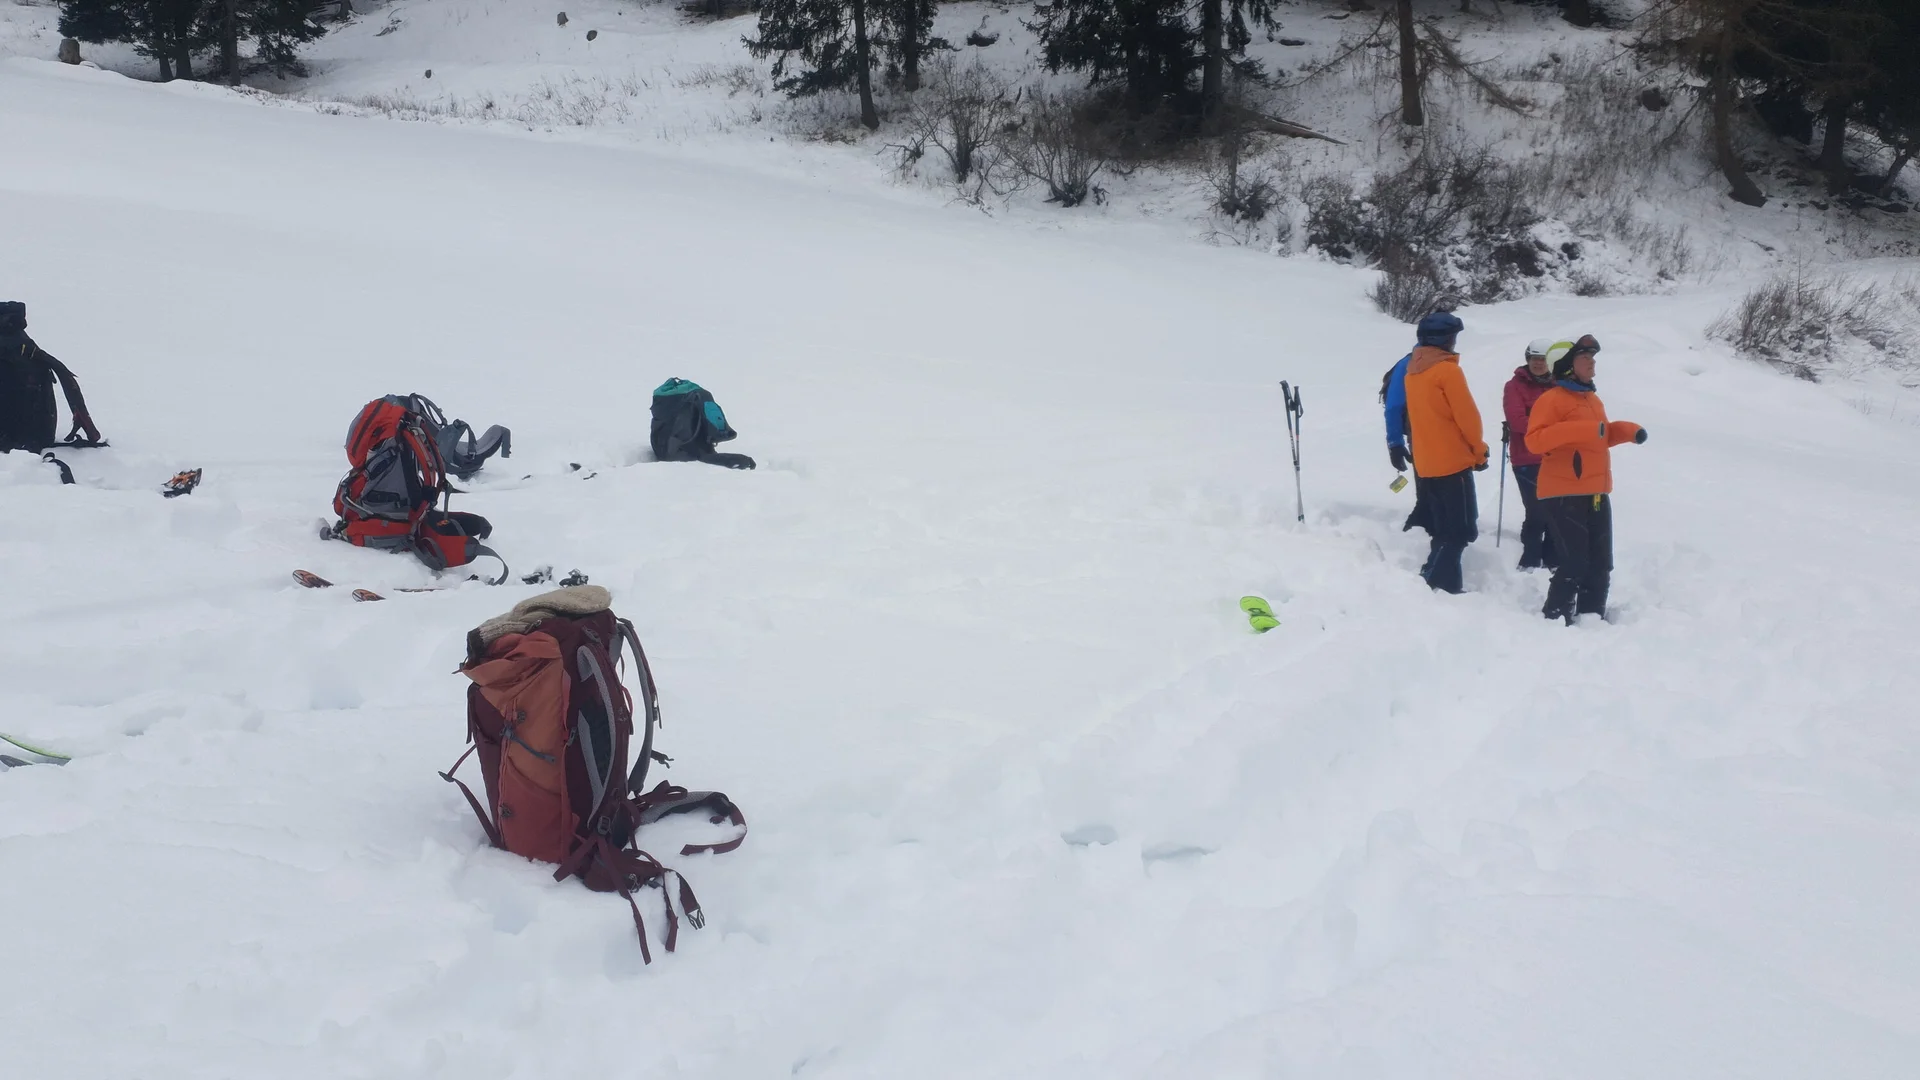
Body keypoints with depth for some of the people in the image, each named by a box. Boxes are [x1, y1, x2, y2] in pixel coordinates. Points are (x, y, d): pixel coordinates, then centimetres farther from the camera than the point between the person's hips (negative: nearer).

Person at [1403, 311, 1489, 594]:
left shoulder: (1412, 370, 10)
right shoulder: (1447, 370, -14)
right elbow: (1467, 415, -13)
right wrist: (1479, 451, 2)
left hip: (1425, 463, 8)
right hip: (1452, 462, -8)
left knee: (1444, 529, 15)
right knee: (1462, 530, -3)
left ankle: (1438, 582, 13)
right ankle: (1436, 582, -11)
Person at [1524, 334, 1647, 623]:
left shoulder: (1592, 399, 15)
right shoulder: (1551, 399, -12)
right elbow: (1534, 440, -24)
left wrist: (1628, 431, 11)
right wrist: (1578, 429, -31)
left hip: (1597, 494, 9)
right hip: (1564, 496, -9)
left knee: (1600, 565, 14)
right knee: (1574, 564, -10)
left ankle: (1592, 617, 26)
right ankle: (1555, 618, 2)